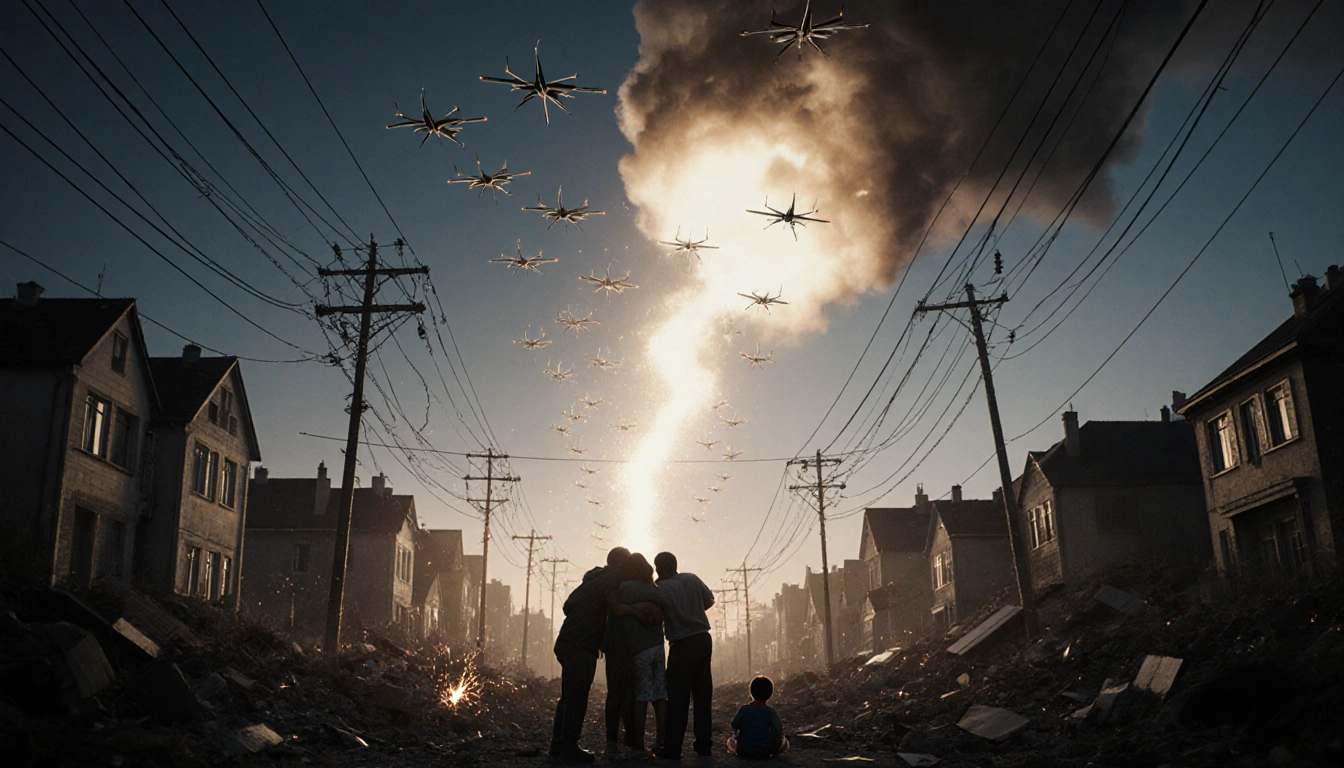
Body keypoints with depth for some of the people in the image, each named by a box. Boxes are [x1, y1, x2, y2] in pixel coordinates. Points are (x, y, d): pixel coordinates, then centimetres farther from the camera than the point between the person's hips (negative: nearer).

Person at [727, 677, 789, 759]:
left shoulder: (744, 709, -7)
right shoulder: (770, 711, -9)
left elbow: (734, 727, 0)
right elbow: (780, 732, -7)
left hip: (743, 751, 1)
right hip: (764, 751, -1)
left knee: (731, 740, 33)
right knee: (785, 743, 21)